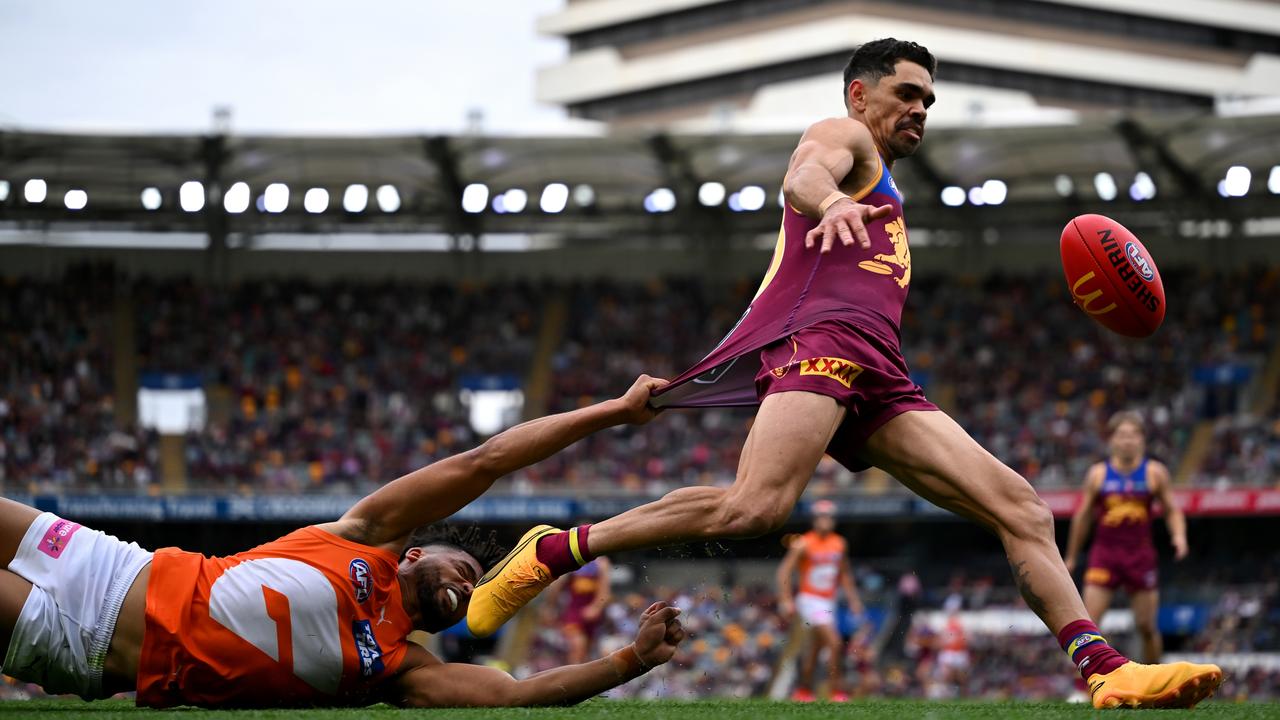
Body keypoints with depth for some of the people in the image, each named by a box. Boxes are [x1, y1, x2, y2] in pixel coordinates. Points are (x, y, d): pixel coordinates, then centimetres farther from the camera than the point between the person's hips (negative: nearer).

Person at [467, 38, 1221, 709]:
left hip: (879, 377, 9)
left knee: (1020, 507, -2)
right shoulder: (841, 134, 12)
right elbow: (803, 178, -14)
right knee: (758, 505, -31)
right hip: (820, 333, -9)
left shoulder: (883, 192, 40)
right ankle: (553, 552, -21)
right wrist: (830, 201, -36)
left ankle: (1107, 671, -10)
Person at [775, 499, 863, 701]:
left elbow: (844, 574, 20)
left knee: (814, 649, 14)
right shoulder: (803, 544, -12)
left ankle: (803, 689, 28)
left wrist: (852, 598, 15)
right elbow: (784, 571, -11)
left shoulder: (839, 544, 6)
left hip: (828, 602, 6)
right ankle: (837, 690, -14)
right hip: (810, 600, -6)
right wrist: (786, 600, -17)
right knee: (834, 643, -19)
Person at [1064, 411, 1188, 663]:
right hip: (1104, 554, 0)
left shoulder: (1155, 473, 1)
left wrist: (1179, 535, -14)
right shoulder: (1097, 474, 2)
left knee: (1146, 626, 5)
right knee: (1089, 623, -10)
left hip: (1140, 555, 0)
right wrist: (1071, 557, 16)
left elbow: (1172, 510, 6)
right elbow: (1082, 517, 12)